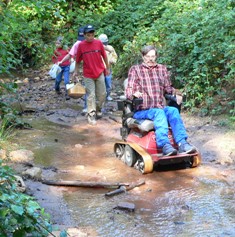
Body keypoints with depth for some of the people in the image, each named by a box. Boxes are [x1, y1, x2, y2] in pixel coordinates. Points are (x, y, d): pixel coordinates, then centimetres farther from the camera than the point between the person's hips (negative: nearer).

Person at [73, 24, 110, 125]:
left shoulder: (99, 43, -4)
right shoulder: (81, 45, -7)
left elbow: (104, 56, 6)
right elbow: (78, 59, 3)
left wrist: (107, 68, 11)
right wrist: (76, 71, 6)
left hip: (100, 73, 2)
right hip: (88, 75, -2)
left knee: (102, 94, 9)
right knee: (91, 95, -2)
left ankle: (98, 109, 33)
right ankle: (91, 115, 4)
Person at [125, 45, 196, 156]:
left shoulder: (162, 69, 22)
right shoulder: (135, 69, 10)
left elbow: (168, 88, 25)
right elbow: (129, 90, 0)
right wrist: (134, 94, -25)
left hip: (160, 108, 3)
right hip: (142, 110, -3)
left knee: (173, 110, -29)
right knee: (159, 112, -35)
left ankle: (182, 143, -44)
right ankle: (165, 145, -51)